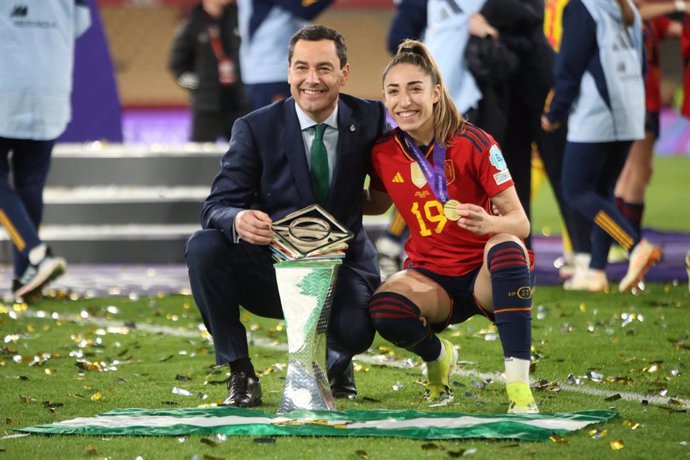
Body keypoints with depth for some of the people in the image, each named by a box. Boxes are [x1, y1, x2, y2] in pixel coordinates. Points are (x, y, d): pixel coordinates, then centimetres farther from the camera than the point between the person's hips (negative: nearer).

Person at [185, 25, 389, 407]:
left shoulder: (369, 120, -2)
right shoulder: (256, 128, -7)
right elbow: (216, 207, -13)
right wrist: (238, 220, -37)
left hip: (340, 272, 0)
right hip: (270, 268, 0)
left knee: (355, 331, -33)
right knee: (204, 246, -29)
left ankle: (336, 363, 10)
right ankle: (239, 373, -14)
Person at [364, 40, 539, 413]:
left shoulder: (473, 144, -15)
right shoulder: (383, 154, -4)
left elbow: (520, 222, -15)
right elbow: (378, 204, 18)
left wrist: (489, 223, -38)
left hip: (486, 273, -2)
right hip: (431, 279, 2)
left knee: (506, 247, -38)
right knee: (384, 309, -32)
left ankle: (518, 385, -37)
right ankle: (437, 356, 5)